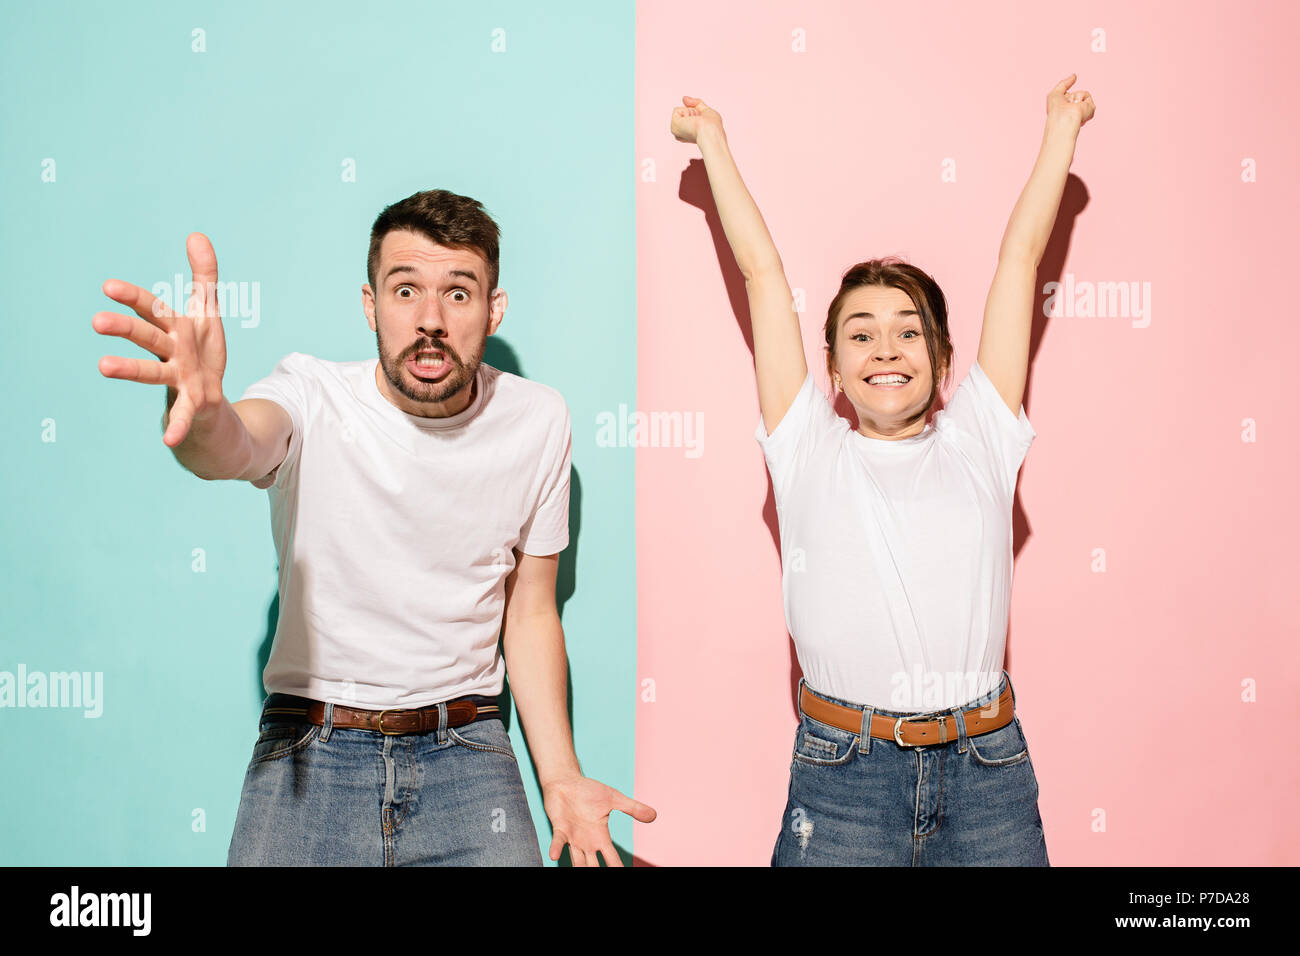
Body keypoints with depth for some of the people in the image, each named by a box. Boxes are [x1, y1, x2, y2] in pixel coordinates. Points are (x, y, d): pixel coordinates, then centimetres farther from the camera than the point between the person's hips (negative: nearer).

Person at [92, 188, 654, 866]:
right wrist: (200, 415, -56)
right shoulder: (313, 396, -9)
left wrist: (561, 777, -1)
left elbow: (531, 611, 4)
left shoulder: (538, 421, -3)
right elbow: (238, 447, -33)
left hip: (464, 753, 1)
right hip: (307, 751, -1)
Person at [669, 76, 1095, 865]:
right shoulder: (810, 450, 4)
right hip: (843, 774, -1)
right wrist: (713, 140, 15)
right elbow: (762, 270, 8)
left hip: (988, 773, 2)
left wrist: (1062, 127, 20)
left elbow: (1020, 257, 14)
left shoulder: (980, 440, 7)